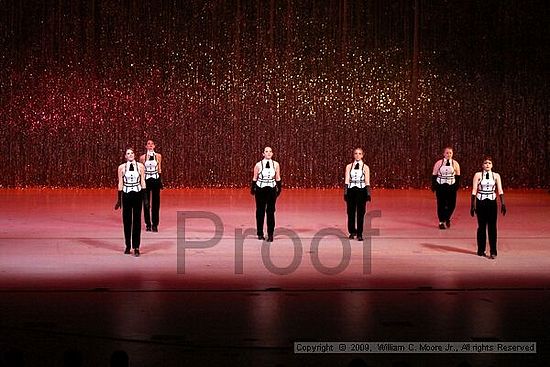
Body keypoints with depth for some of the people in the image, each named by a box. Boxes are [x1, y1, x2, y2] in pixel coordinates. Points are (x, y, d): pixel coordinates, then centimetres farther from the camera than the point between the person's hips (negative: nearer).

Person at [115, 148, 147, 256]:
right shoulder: (122, 167, 2)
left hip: (137, 194, 0)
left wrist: (145, 198, 1)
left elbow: (143, 182, 4)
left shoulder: (140, 166, 2)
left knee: (137, 221, 0)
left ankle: (136, 247, 3)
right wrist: (119, 199, 3)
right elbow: (120, 184, 4)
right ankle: (128, 246, 16)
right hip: (126, 195, 0)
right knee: (126, 220, 5)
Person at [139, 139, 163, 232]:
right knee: (146, 202, 3)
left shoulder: (158, 156, 2)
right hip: (146, 180, 0)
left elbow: (159, 169, 8)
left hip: (156, 180, 0)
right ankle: (148, 224, 13)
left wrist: (160, 181, 4)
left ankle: (155, 224, 10)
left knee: (156, 202, 3)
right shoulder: (142, 157, 0)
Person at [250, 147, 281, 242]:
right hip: (260, 189, -1)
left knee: (271, 212, -2)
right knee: (260, 211, 6)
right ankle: (260, 233, 18)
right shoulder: (258, 165, -2)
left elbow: (278, 178, 10)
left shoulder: (276, 164, 3)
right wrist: (252, 189, 3)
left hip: (272, 190, 1)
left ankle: (270, 234, 3)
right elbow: (254, 178, 5)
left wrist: (279, 189, 7)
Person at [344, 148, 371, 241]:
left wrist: (368, 194, -3)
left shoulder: (365, 167, 4)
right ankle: (352, 232, 20)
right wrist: (345, 192, -3)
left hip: (361, 191, -1)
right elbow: (346, 181, 5)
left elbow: (367, 182, 3)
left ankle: (359, 234, 2)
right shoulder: (349, 167, 7)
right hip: (351, 190, 1)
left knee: (361, 213, -3)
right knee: (351, 212, 4)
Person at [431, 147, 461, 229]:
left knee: (452, 204, -1)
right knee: (441, 204, 1)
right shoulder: (438, 163, -2)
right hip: (441, 186, -1)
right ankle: (441, 222, 16)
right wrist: (433, 186, -3)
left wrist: (457, 185, -2)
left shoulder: (455, 164, 2)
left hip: (451, 186, 1)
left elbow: (458, 176, 8)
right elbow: (434, 175, 2)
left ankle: (447, 218, 28)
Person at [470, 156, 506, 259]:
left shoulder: (496, 176, 4)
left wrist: (503, 204, -3)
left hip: (492, 203, 1)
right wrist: (472, 205, -1)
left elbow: (500, 191, 4)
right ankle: (481, 250, 17)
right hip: (481, 203, -1)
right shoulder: (478, 175, 1)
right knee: (481, 226, 5)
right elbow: (474, 191, 1)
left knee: (492, 227, -3)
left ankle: (493, 251, -1)